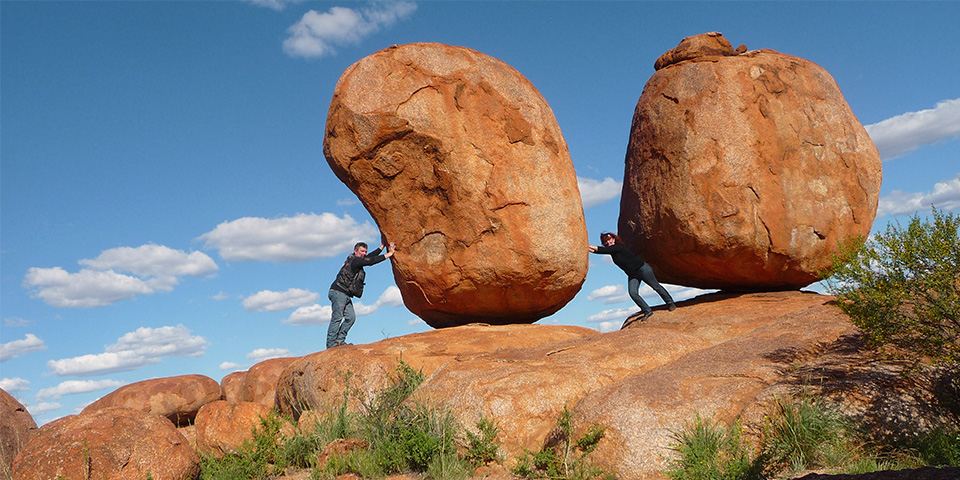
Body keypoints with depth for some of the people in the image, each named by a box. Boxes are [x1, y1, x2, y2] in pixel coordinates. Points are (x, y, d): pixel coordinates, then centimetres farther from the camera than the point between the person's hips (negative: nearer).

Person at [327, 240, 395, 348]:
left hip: (345, 295, 10)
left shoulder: (357, 261, 16)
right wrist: (389, 254, -12)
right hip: (338, 292, -10)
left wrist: (383, 245, 26)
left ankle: (340, 340, 5)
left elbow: (371, 256, 26)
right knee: (337, 318, -12)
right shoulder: (354, 260, -12)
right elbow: (371, 261, -17)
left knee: (351, 317, 4)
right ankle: (331, 343, -11)